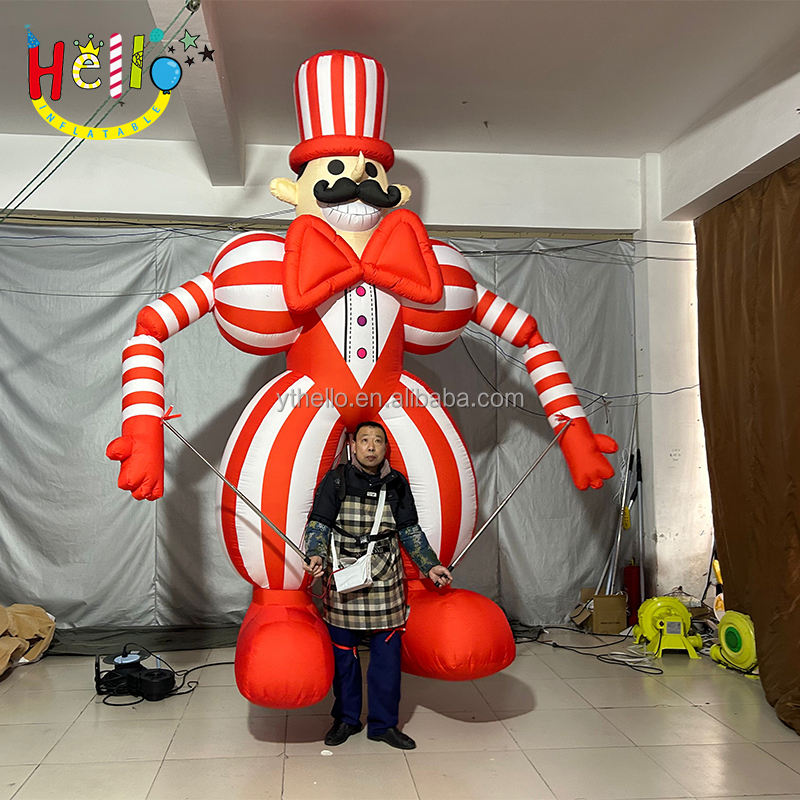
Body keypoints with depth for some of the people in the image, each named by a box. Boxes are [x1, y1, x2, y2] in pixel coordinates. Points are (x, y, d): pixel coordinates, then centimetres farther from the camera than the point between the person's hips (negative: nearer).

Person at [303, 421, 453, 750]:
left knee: (387, 653, 5)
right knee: (343, 653, 9)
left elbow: (411, 532, 9)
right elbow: (318, 525, -4)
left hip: (386, 581, 2)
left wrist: (430, 565, 1)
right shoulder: (336, 481, -2)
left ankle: (383, 723, 22)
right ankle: (346, 719, 28)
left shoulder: (397, 484, 5)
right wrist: (316, 555, -23)